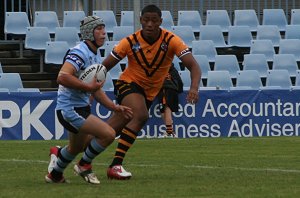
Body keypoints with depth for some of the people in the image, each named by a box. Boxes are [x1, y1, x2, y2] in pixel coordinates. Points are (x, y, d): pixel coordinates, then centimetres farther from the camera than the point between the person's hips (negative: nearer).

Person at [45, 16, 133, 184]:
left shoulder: (96, 56, 13)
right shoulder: (80, 53, -18)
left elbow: (96, 90, 21)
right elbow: (62, 77, -34)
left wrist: (115, 108, 13)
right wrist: (89, 87, -27)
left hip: (82, 108, 11)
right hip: (71, 109, -11)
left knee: (77, 148, 28)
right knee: (108, 134, -20)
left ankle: (55, 174, 49)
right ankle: (84, 165, 1)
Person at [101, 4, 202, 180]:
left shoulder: (171, 40, -18)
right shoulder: (130, 42, -17)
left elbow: (194, 66, -24)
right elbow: (104, 66, -10)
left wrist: (194, 88, -42)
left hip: (150, 92, 3)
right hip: (129, 83, -3)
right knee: (141, 115, -32)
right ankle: (116, 165, -30)